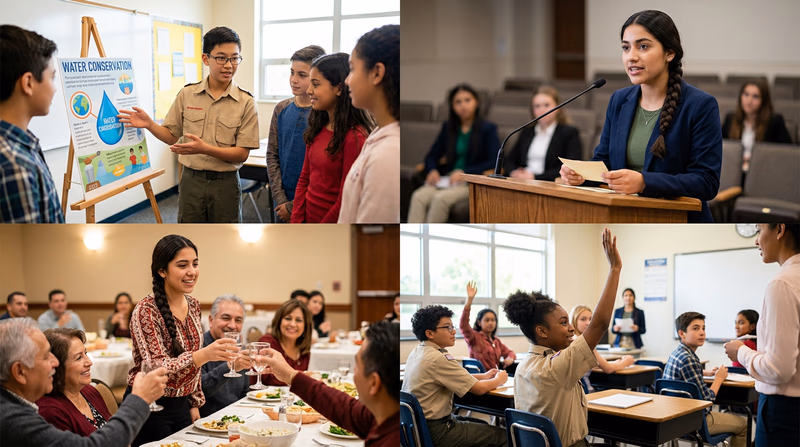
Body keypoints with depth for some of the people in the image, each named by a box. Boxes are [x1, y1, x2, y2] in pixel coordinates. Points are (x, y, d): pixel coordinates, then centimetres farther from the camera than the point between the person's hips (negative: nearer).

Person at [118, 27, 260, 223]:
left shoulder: (246, 102, -7)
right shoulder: (187, 94, 1)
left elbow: (242, 153, -10)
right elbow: (171, 136, 9)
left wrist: (204, 148, -23)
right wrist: (149, 124, -10)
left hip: (225, 184, -2)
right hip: (191, 181, 2)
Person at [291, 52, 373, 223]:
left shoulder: (355, 138, -19)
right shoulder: (318, 129, 4)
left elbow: (345, 202, -18)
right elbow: (304, 179, 9)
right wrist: (296, 221, -1)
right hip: (308, 218, 7)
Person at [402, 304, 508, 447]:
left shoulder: (416, 353, 6)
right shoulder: (439, 359, -22)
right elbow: (479, 389, -16)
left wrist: (484, 376, 14)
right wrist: (499, 379, 3)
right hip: (435, 431, -10)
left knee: (483, 425, 25)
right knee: (502, 435, -3)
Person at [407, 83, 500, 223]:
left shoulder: (488, 129, 4)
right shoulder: (448, 127, 18)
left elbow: (494, 162, -6)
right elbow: (432, 155, 21)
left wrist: (464, 172, -16)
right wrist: (432, 170, -3)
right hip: (446, 179, 4)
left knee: (440, 198, -34)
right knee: (419, 196, -28)